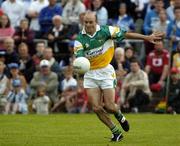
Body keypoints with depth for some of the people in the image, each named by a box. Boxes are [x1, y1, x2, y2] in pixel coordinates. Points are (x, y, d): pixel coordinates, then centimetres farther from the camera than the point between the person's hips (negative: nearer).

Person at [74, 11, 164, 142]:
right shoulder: (80, 39, -8)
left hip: (106, 71, -2)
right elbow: (79, 56, -18)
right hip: (90, 74, 2)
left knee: (109, 107, -9)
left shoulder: (105, 31, -11)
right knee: (96, 108, -5)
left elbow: (125, 34, -6)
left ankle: (119, 115, 28)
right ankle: (116, 132, 11)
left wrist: (147, 37, -8)